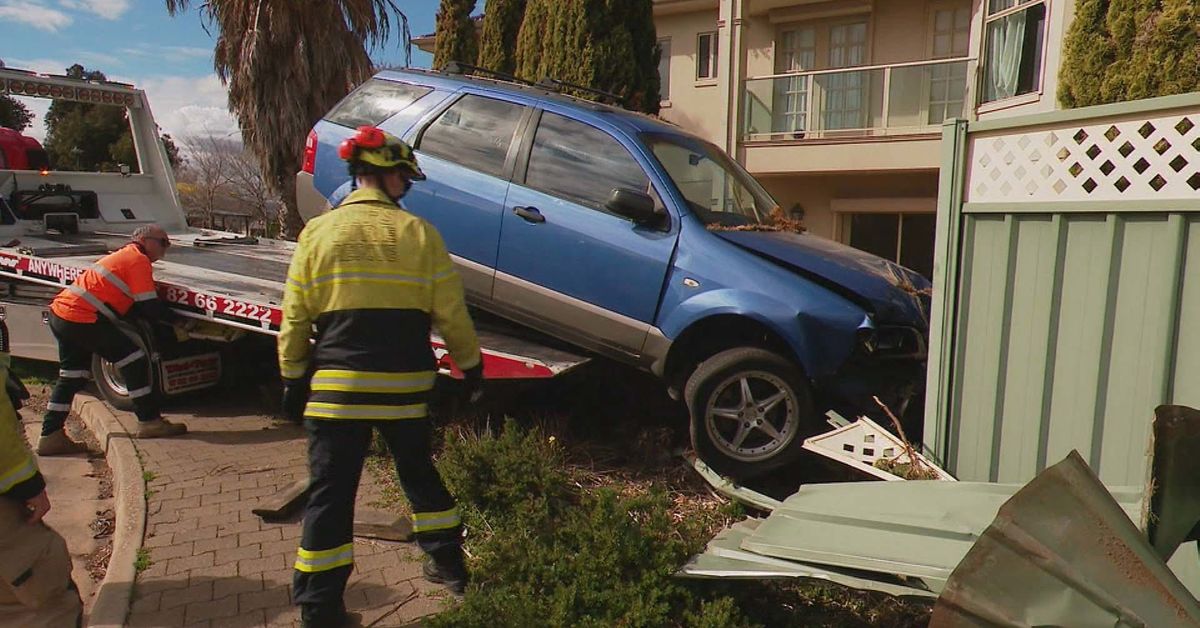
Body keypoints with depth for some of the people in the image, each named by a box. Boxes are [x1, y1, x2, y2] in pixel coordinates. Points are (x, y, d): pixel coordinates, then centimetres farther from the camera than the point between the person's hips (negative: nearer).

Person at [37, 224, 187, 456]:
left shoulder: (123, 256, 22)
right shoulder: (138, 260, -8)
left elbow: (133, 307, 18)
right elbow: (149, 306, -14)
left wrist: (168, 318, 11)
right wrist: (177, 321, -1)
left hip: (60, 311, 10)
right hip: (82, 318, -10)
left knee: (72, 376, 16)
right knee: (133, 358, -5)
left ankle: (50, 436, 20)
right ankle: (149, 422, -1)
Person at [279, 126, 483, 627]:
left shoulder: (318, 232, 1)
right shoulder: (418, 232, -2)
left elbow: (295, 316, 2)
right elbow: (451, 312, -1)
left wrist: (293, 378, 11)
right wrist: (470, 365, 11)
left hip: (336, 384, 0)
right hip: (405, 384, 1)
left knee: (330, 492, 8)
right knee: (418, 472, 21)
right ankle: (448, 563, 33)